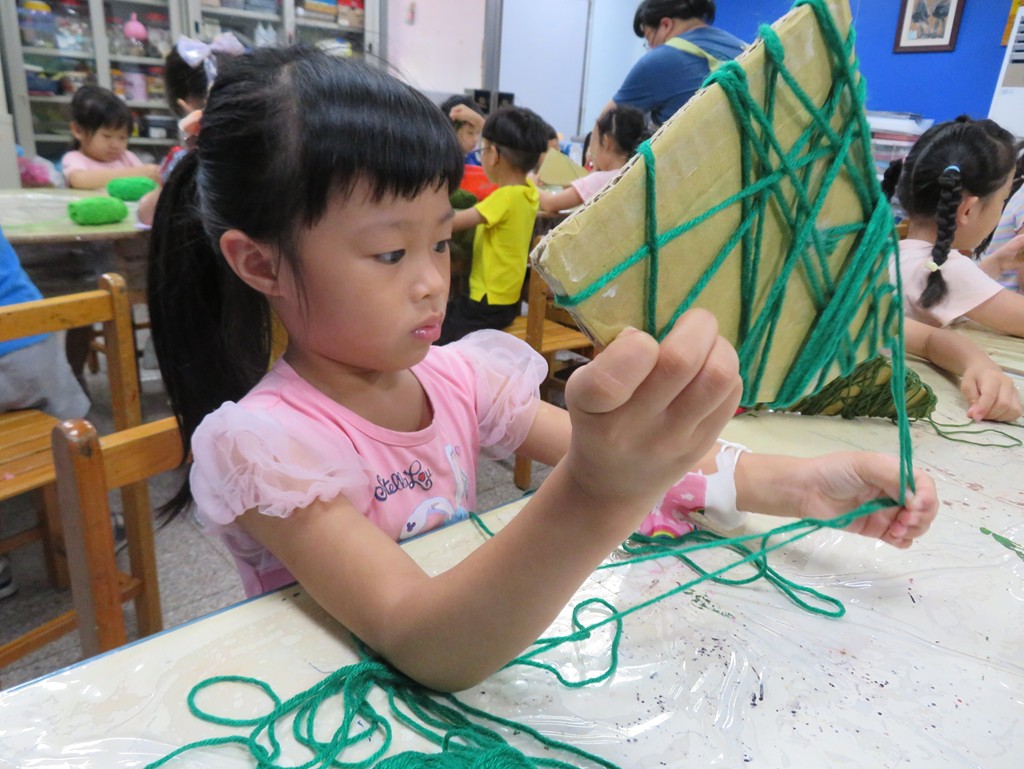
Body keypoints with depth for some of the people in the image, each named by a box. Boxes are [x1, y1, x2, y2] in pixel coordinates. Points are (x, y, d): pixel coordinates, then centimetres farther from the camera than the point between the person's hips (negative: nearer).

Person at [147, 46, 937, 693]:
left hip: (474, 661, 5)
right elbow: (422, 644, -33)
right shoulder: (263, 439, -22)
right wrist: (597, 496, -47)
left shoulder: (459, 377, -6)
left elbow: (638, 459, -6)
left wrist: (800, 484, -20)